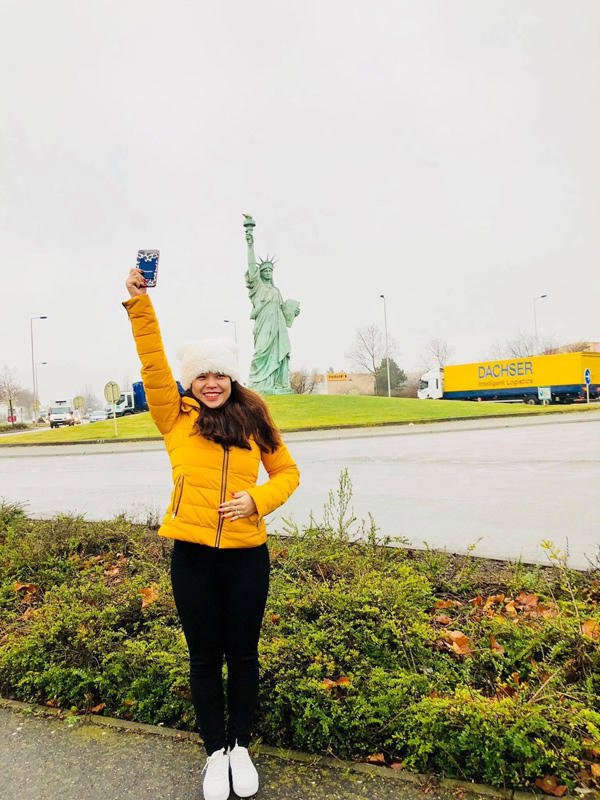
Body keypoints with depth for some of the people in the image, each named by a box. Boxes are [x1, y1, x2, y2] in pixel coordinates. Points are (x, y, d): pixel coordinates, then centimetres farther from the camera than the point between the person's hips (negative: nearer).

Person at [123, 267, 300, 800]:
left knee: (243, 655, 16)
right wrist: (139, 301, -17)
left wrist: (258, 498, -9)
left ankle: (241, 747, 40)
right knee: (205, 657, 15)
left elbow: (288, 473, 9)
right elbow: (153, 361, -9)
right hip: (193, 556, -1)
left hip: (247, 556, 1)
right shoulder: (176, 417, 1)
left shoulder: (253, 421, 4)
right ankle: (215, 751, 38)